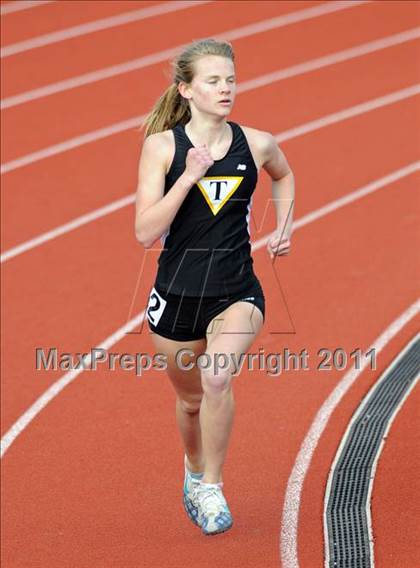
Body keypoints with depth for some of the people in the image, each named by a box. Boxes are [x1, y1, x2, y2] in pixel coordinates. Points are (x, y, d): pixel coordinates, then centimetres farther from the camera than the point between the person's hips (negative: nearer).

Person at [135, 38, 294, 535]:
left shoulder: (256, 144, -2)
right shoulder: (162, 146, -8)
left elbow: (283, 176, 24)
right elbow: (146, 233, -16)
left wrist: (284, 228, 11)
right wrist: (190, 176, -23)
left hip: (237, 293, 0)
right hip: (177, 292, 0)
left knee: (216, 373, -28)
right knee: (190, 399, 17)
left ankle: (211, 488, -10)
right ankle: (194, 471, 50)